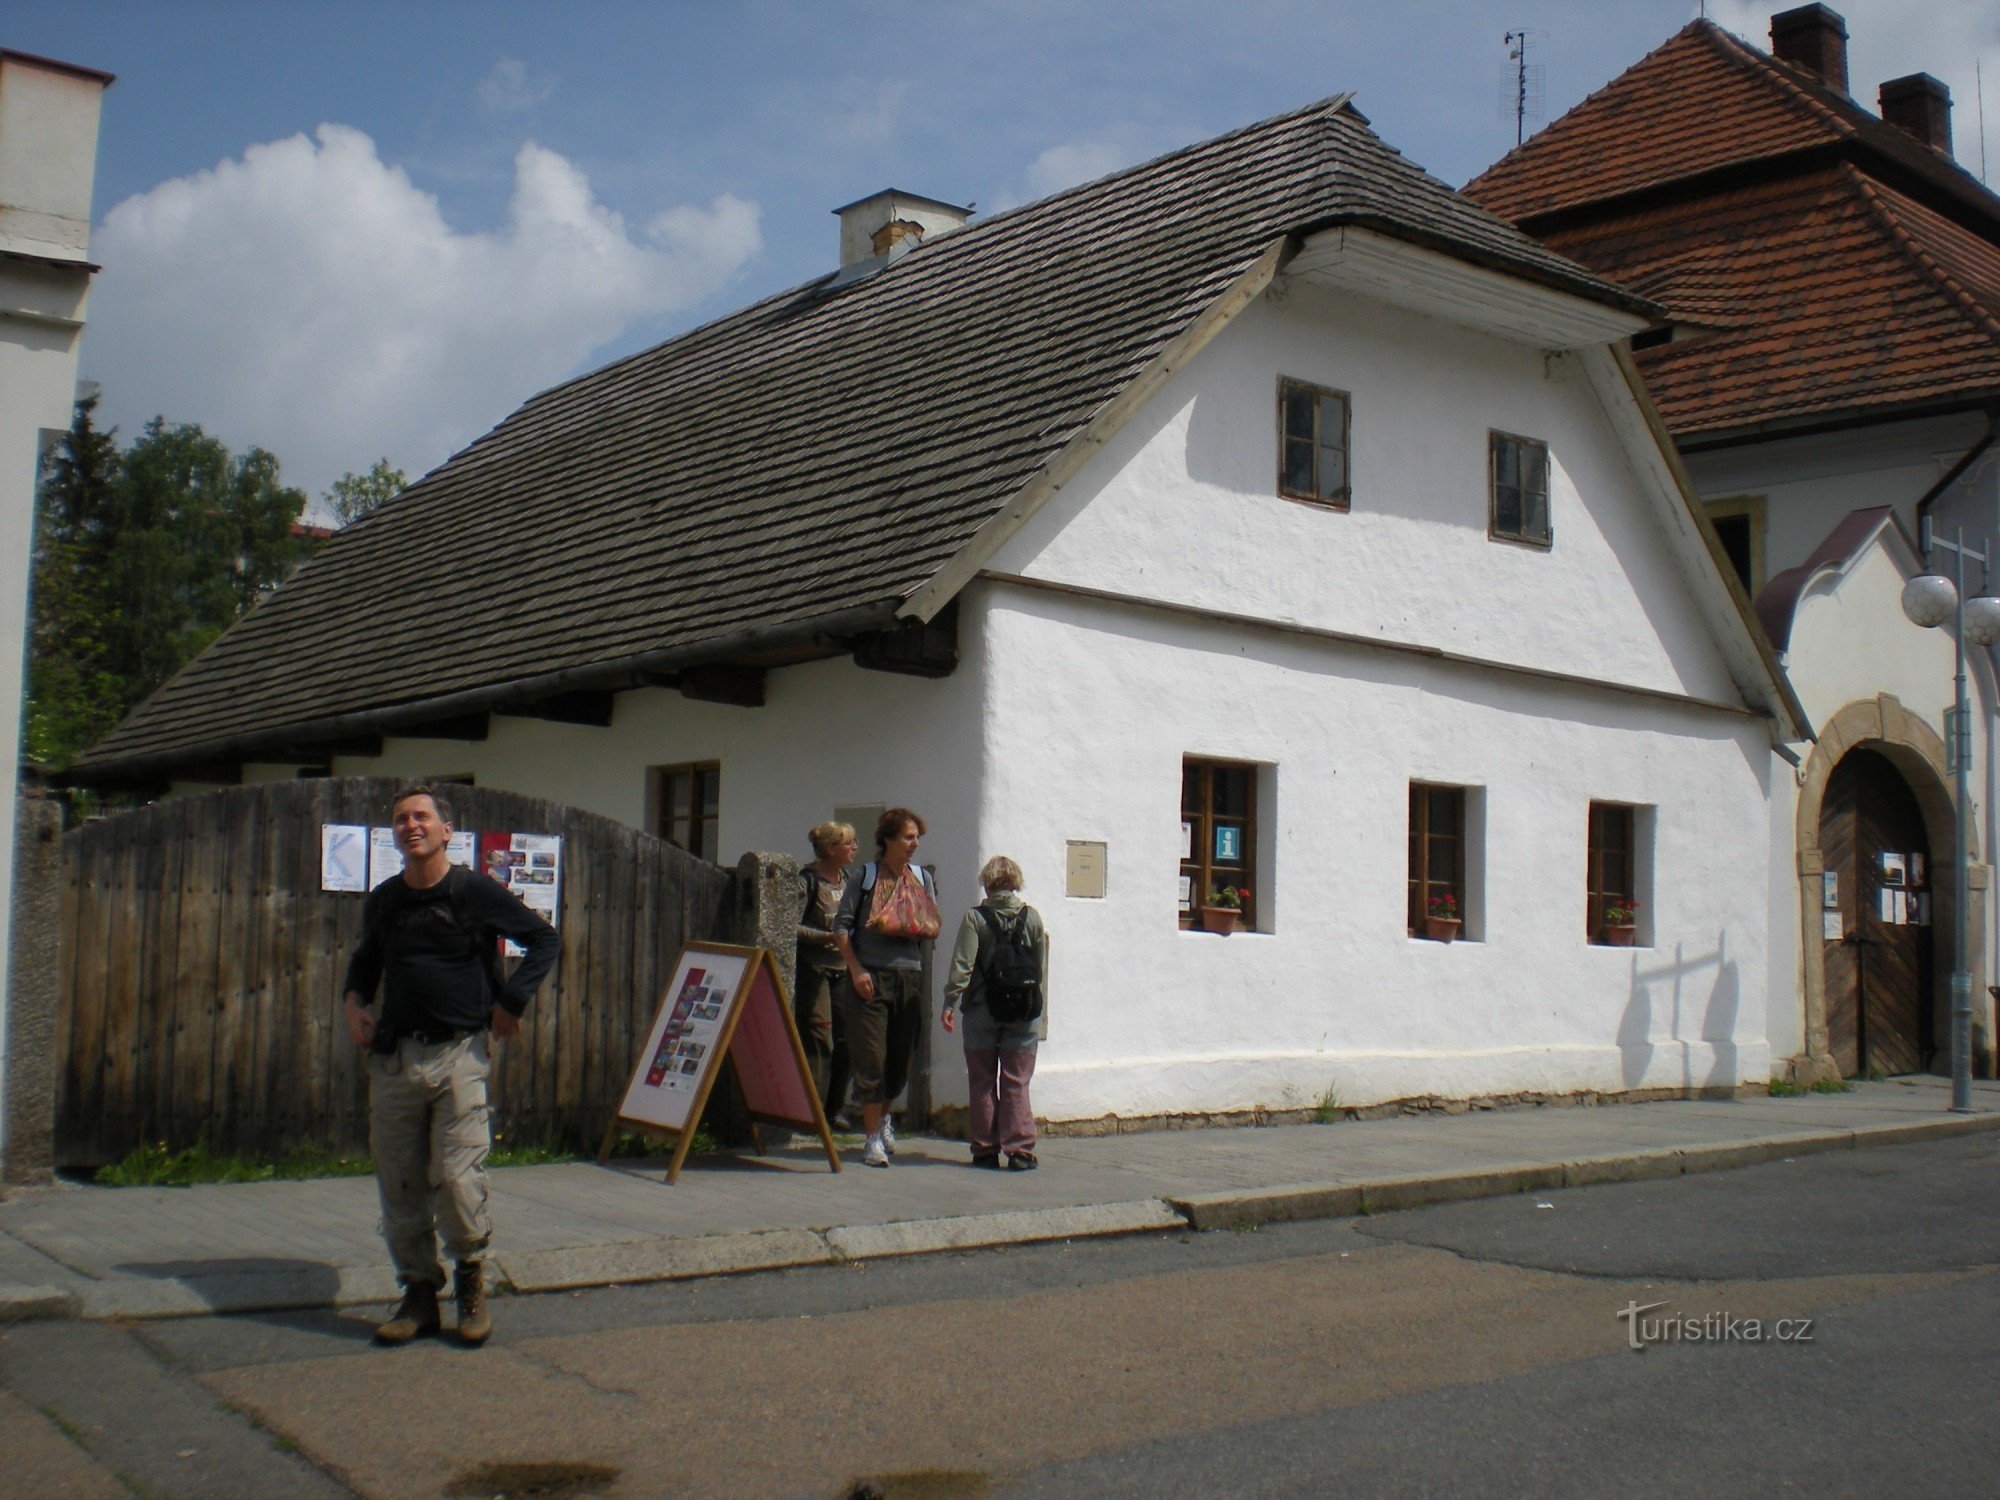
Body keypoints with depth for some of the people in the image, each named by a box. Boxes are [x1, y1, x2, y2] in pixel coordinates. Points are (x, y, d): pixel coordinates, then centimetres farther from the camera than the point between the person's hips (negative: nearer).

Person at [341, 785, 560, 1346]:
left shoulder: (476, 892, -2)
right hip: (393, 1058, 4)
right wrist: (353, 1001, 10)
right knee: (399, 1184, 5)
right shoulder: (383, 901, 11)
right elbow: (364, 959, 29)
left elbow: (545, 940, 5)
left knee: (457, 1178, -10)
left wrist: (510, 1002, -2)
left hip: (459, 1055, -4)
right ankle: (419, 1294, 18)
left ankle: (471, 1277, 14)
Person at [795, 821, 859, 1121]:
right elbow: (793, 927, -13)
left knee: (844, 1042, 5)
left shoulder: (849, 881, 13)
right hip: (813, 969, -6)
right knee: (817, 1041, -8)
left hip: (843, 969, 7)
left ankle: (833, 1108, 16)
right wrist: (828, 937, -20)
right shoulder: (807, 880, -7)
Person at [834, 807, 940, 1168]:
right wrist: (856, 970, -9)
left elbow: (935, 925, 16)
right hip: (870, 976, -4)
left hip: (909, 975, 4)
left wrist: (918, 930, -6)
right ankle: (873, 1138, 3)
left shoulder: (922, 878, 12)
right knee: (871, 1057, -5)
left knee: (902, 1057, 9)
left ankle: (884, 1114, 36)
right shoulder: (865, 876, 0)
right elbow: (841, 925, 0)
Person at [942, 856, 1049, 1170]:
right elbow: (1041, 968, 6)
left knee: (982, 1084, 8)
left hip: (981, 1012, -1)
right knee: (1016, 1084, 5)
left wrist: (950, 1003, -7)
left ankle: (985, 1150, 11)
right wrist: (1041, 1013, 16)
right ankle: (1020, 1151, 1)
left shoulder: (975, 917, -5)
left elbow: (962, 965, -11)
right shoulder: (1032, 917, 2)